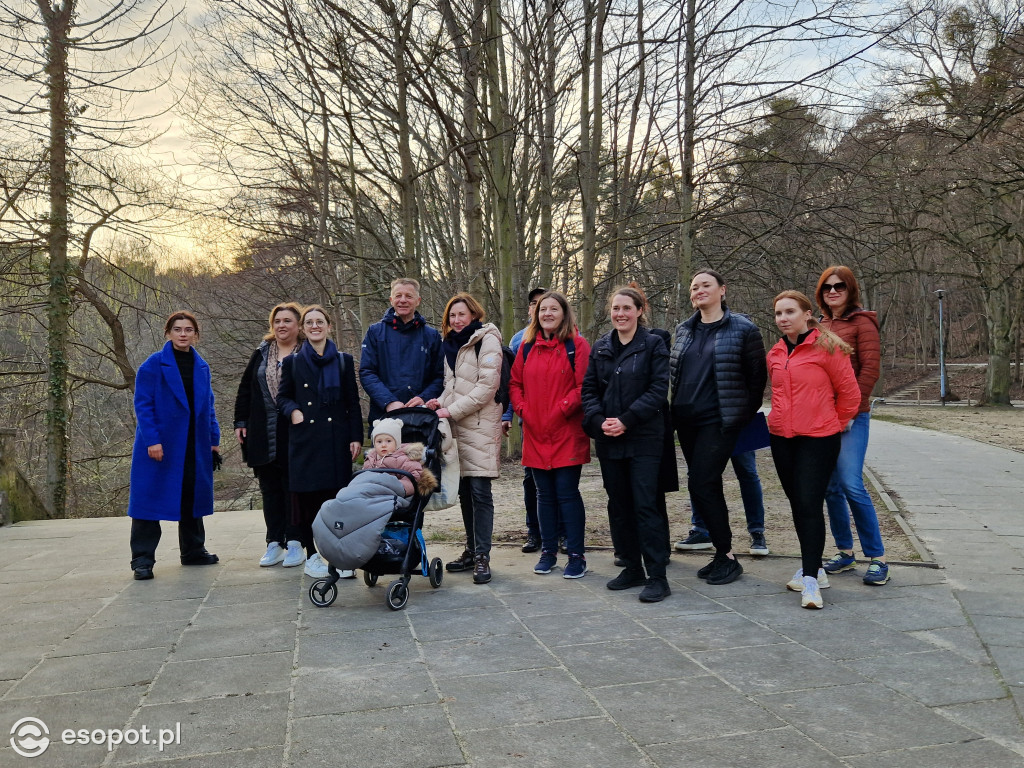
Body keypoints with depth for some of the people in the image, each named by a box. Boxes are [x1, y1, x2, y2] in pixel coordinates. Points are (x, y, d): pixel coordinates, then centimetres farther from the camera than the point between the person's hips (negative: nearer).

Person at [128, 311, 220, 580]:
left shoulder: (202, 367, 9)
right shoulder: (153, 364, -7)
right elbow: (142, 404, -10)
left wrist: (214, 440, 8)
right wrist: (152, 440, -18)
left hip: (195, 446, 6)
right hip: (160, 446, -5)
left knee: (193, 498, 14)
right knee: (150, 498, -2)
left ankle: (193, 551, 28)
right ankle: (142, 559, 7)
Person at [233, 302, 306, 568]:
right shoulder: (261, 354, 12)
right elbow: (245, 389, 14)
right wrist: (240, 422, 7)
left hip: (295, 434, -4)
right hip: (263, 434, 5)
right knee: (270, 489, 9)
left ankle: (294, 543, 9)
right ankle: (274, 544, 16)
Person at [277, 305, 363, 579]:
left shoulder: (344, 361, 9)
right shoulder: (292, 362, 9)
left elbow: (353, 403, 7)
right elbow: (282, 397, 14)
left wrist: (356, 437, 0)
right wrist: (293, 410, -8)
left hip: (337, 439, 0)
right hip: (305, 440, 0)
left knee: (338, 496, -2)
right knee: (306, 497, 1)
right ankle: (312, 557, 12)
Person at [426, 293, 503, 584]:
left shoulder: (487, 340, -4)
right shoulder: (450, 344, 18)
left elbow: (487, 385, -13)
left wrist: (453, 410, -14)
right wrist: (442, 401, 6)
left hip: (480, 425, -7)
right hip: (457, 427, 7)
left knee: (480, 491, -8)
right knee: (464, 491, 10)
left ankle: (482, 557, -3)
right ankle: (471, 550, 20)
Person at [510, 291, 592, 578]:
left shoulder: (576, 345, -3)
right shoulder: (527, 346, 11)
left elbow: (584, 385, -9)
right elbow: (514, 382, 14)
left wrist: (562, 409, -14)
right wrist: (522, 409, 0)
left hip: (568, 434, -4)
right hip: (535, 434, 5)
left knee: (567, 493, -3)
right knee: (545, 494, 12)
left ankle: (576, 555, 7)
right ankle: (548, 551, 23)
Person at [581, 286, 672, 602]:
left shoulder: (654, 345, -1)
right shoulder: (600, 347, 12)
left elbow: (658, 389, -9)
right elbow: (588, 389, 8)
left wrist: (626, 420, -17)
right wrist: (599, 420, -9)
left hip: (644, 438, -5)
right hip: (608, 440, 5)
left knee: (645, 504, -7)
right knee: (619, 504, 10)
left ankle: (657, 576, -1)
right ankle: (632, 568, 22)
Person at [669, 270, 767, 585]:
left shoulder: (742, 329, -4)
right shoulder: (684, 330, 12)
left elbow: (757, 375, -1)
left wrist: (745, 413, 0)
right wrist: (675, 410, 14)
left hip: (719, 421, -6)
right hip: (686, 421, 6)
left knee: (701, 485, -12)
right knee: (708, 487, 10)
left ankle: (726, 556, 1)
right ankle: (723, 555, 20)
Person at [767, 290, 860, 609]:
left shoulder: (827, 347, -8)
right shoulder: (775, 354, 10)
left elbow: (849, 393, -3)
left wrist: (835, 424, 6)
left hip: (818, 439, -6)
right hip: (782, 438, 6)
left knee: (810, 504, -11)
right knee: (797, 504, 11)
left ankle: (810, 578, -8)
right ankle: (812, 568, 24)